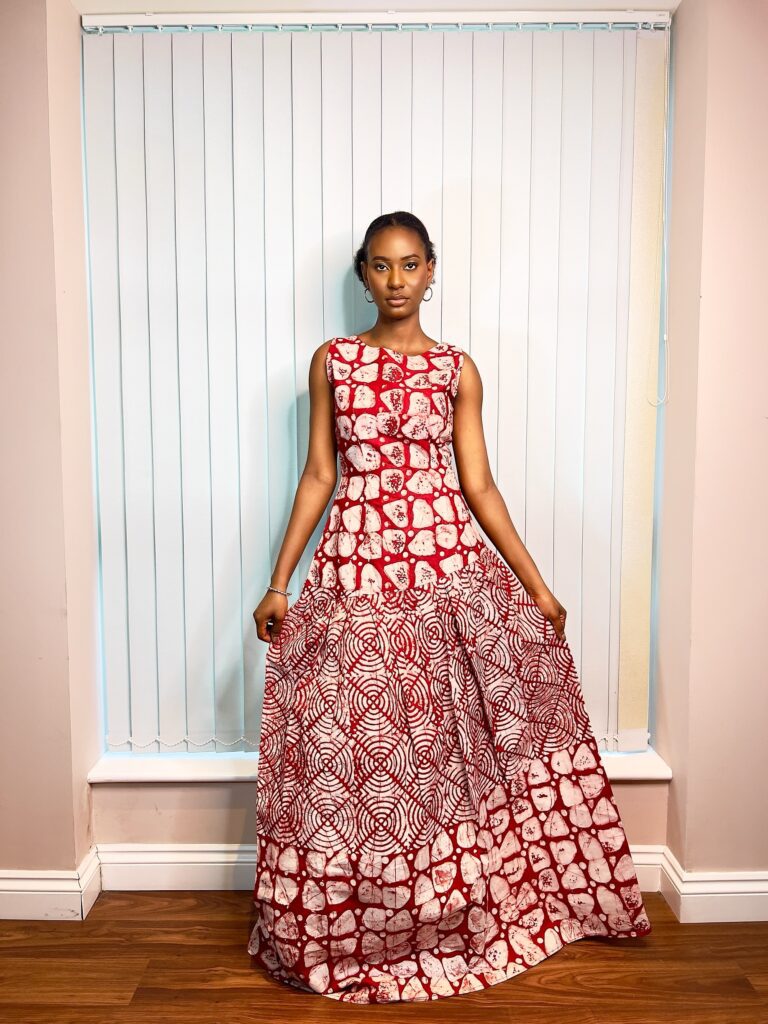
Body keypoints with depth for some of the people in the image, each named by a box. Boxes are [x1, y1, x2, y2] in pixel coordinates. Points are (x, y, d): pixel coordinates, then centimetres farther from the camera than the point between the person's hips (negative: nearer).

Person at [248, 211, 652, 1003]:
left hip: (448, 560, 1)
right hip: (356, 564, 0)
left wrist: (535, 584, 4)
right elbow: (318, 475, 6)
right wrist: (278, 582, 1)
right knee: (350, 741, 3)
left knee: (446, 739, 4)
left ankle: (456, 915, 28)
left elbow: (478, 484, 6)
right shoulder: (331, 361, 8)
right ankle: (348, 930, 25)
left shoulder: (457, 369, 7)